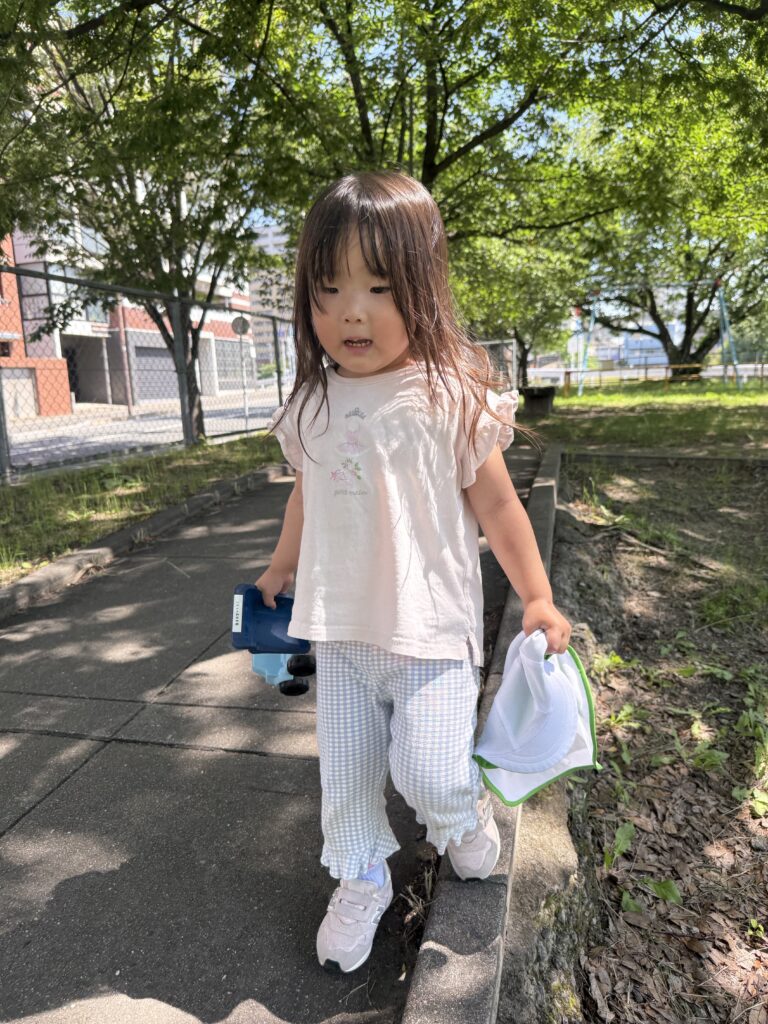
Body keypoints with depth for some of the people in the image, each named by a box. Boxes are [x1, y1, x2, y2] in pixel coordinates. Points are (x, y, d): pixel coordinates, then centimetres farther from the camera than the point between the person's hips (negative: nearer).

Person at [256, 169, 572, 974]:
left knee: (427, 772, -7)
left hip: (430, 625, -4)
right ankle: (361, 880, 40)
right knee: (344, 772, 13)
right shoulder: (313, 406, 2)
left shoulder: (451, 397, -12)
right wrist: (281, 568, 28)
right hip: (339, 628, 5)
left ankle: (465, 813, 31)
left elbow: (495, 503, -5)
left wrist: (537, 596, -5)